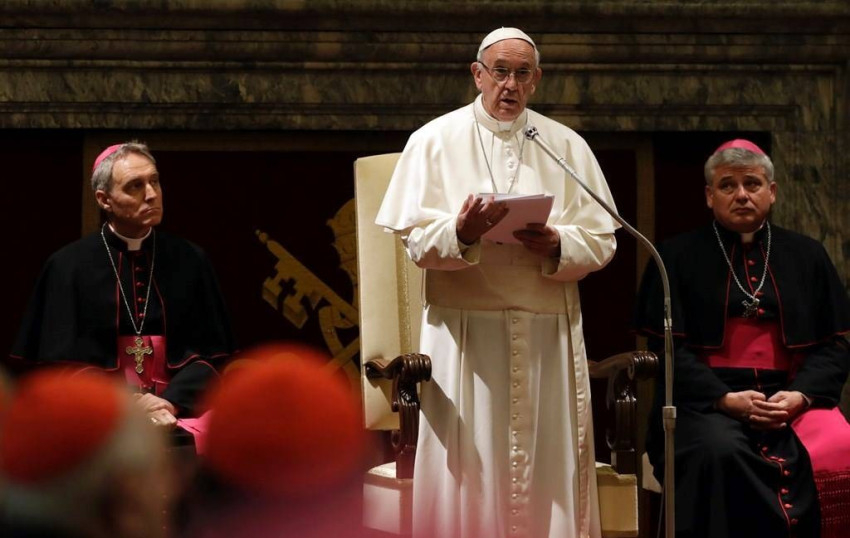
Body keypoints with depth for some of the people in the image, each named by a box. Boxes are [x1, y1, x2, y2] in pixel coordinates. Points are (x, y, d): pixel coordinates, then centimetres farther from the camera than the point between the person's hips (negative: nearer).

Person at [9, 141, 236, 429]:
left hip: (178, 420, 1)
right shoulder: (68, 266, 3)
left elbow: (212, 353, 5)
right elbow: (61, 361, -1)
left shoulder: (190, 261, 9)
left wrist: (170, 403, -12)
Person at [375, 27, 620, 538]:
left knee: (549, 467, 1)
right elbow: (417, 240, -2)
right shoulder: (436, 140, 4)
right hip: (464, 328, -2)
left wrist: (558, 246, -15)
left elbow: (601, 241, 5)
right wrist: (460, 233, -23)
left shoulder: (568, 145, 9)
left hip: (549, 329, 2)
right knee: (469, 466, -4)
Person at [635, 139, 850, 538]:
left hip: (791, 398, 2)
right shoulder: (679, 257, 11)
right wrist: (725, 399, -13)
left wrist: (801, 395, -10)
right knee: (718, 452, -36)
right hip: (707, 400, -2)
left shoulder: (805, 256, 18)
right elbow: (669, 347, 2)